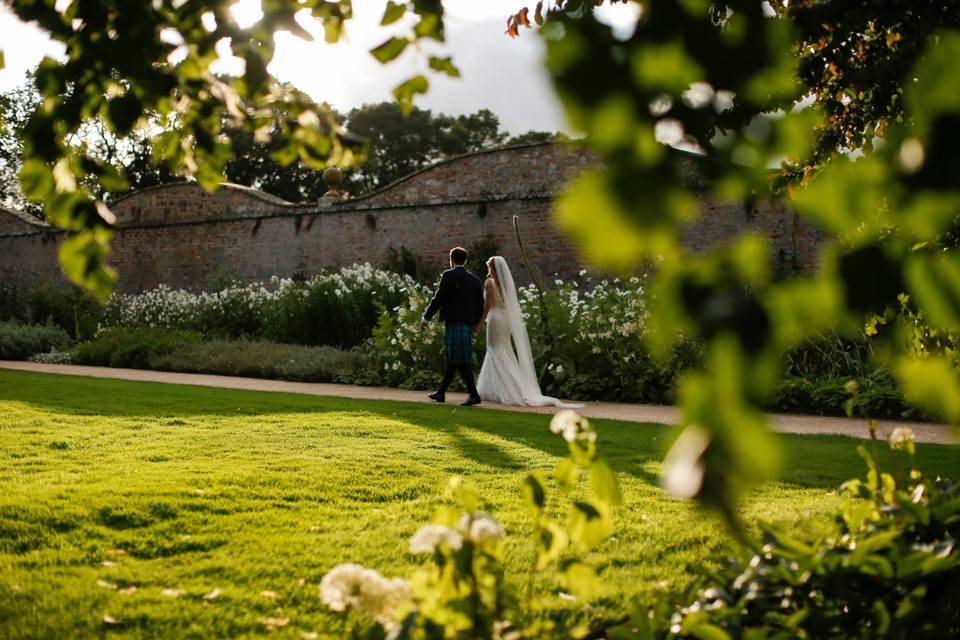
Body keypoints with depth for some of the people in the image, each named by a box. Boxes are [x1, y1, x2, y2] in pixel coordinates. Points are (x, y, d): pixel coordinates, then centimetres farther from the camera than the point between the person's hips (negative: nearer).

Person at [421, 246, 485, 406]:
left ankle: (473, 394, -11)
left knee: (461, 361, -7)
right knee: (452, 360, 14)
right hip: (467, 324, 7)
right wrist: (474, 323, 23)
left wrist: (426, 317, 0)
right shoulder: (475, 280, 11)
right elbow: (480, 305, 11)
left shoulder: (448, 275, -7)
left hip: (454, 323, -7)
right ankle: (440, 392, 23)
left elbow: (438, 298, -9)